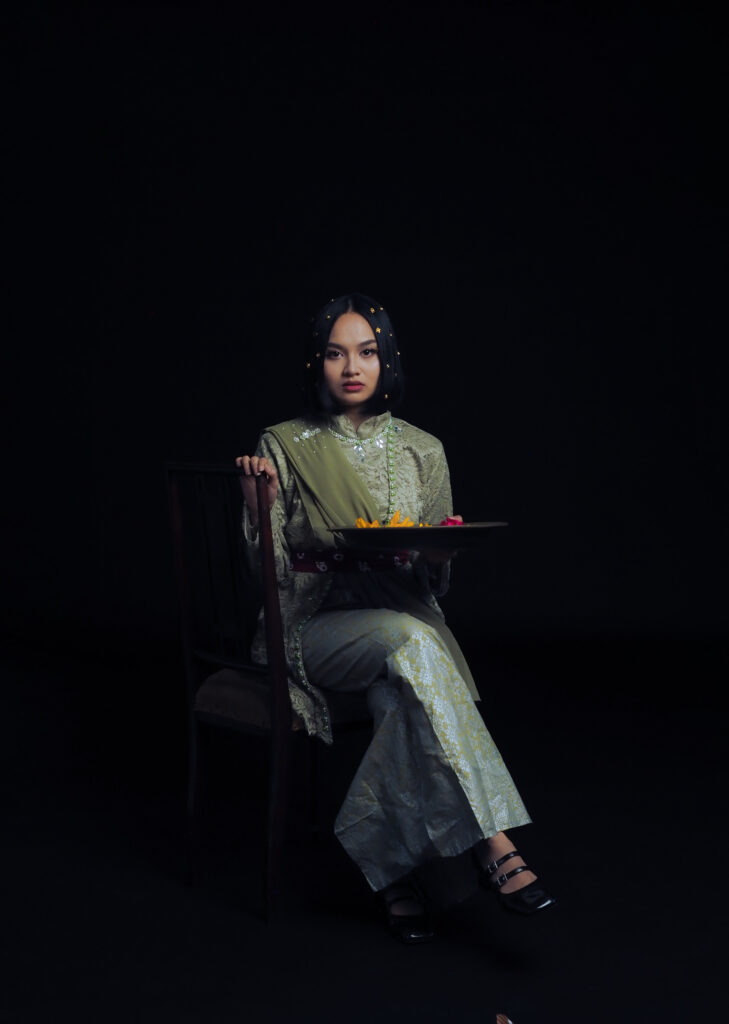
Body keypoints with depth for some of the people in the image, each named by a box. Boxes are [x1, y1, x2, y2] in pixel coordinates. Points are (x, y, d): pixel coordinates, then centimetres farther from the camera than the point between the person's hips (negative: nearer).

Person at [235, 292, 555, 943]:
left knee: (402, 698, -34)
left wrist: (439, 547, -11)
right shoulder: (286, 446, 4)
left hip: (404, 616, 3)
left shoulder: (422, 451, 10)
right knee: (411, 644, -35)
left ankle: (394, 867, -22)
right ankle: (492, 846, -36)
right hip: (317, 625, -2)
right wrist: (256, 503, -18)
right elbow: (269, 568, -1)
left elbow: (435, 583, 11)